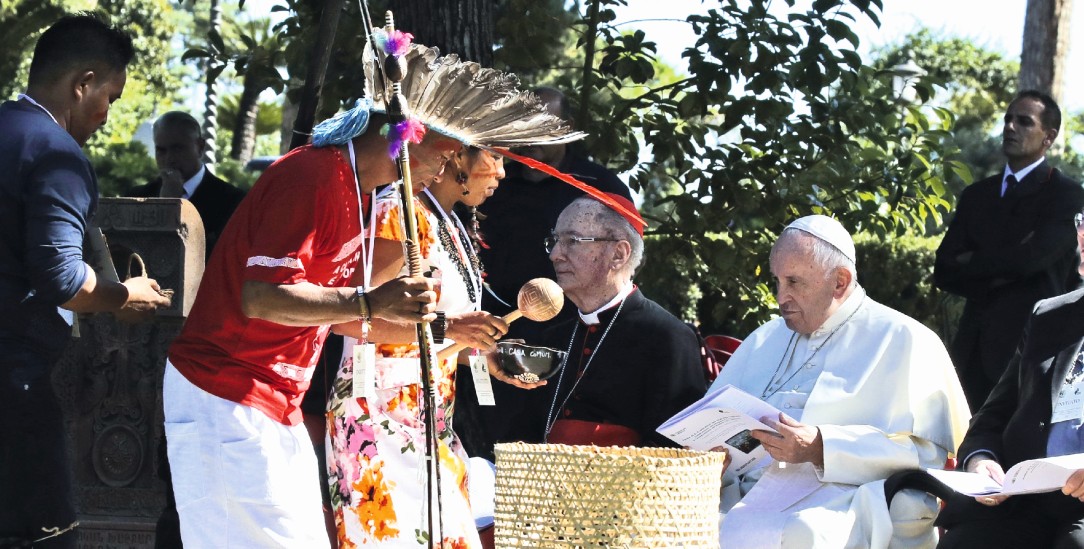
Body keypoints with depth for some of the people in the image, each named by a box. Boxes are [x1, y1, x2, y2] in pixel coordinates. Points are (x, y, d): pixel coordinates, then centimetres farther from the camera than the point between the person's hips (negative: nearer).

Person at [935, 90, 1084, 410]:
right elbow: (944, 273, 9)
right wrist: (997, 277, -7)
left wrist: (973, 263, -1)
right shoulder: (976, 196, 17)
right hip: (976, 346, 5)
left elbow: (1032, 257, -16)